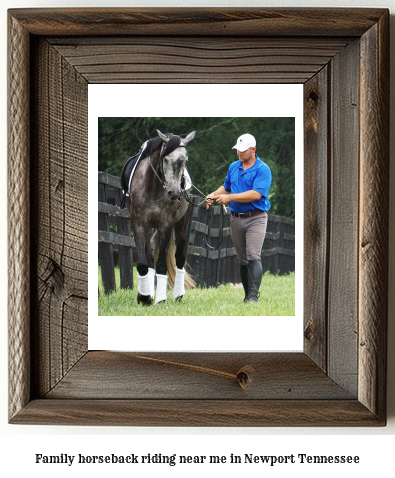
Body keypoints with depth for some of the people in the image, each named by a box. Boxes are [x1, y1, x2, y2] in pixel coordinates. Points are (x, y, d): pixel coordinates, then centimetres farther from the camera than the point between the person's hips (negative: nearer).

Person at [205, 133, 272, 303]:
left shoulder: (263, 169, -10)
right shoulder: (233, 167, 11)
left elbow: (256, 194, -21)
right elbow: (226, 187, 23)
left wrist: (229, 197, -21)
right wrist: (214, 195, 3)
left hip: (255, 218, -6)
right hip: (236, 218, 6)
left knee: (253, 257, -17)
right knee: (242, 260, 8)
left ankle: (253, 296, -20)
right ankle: (247, 295, 14)